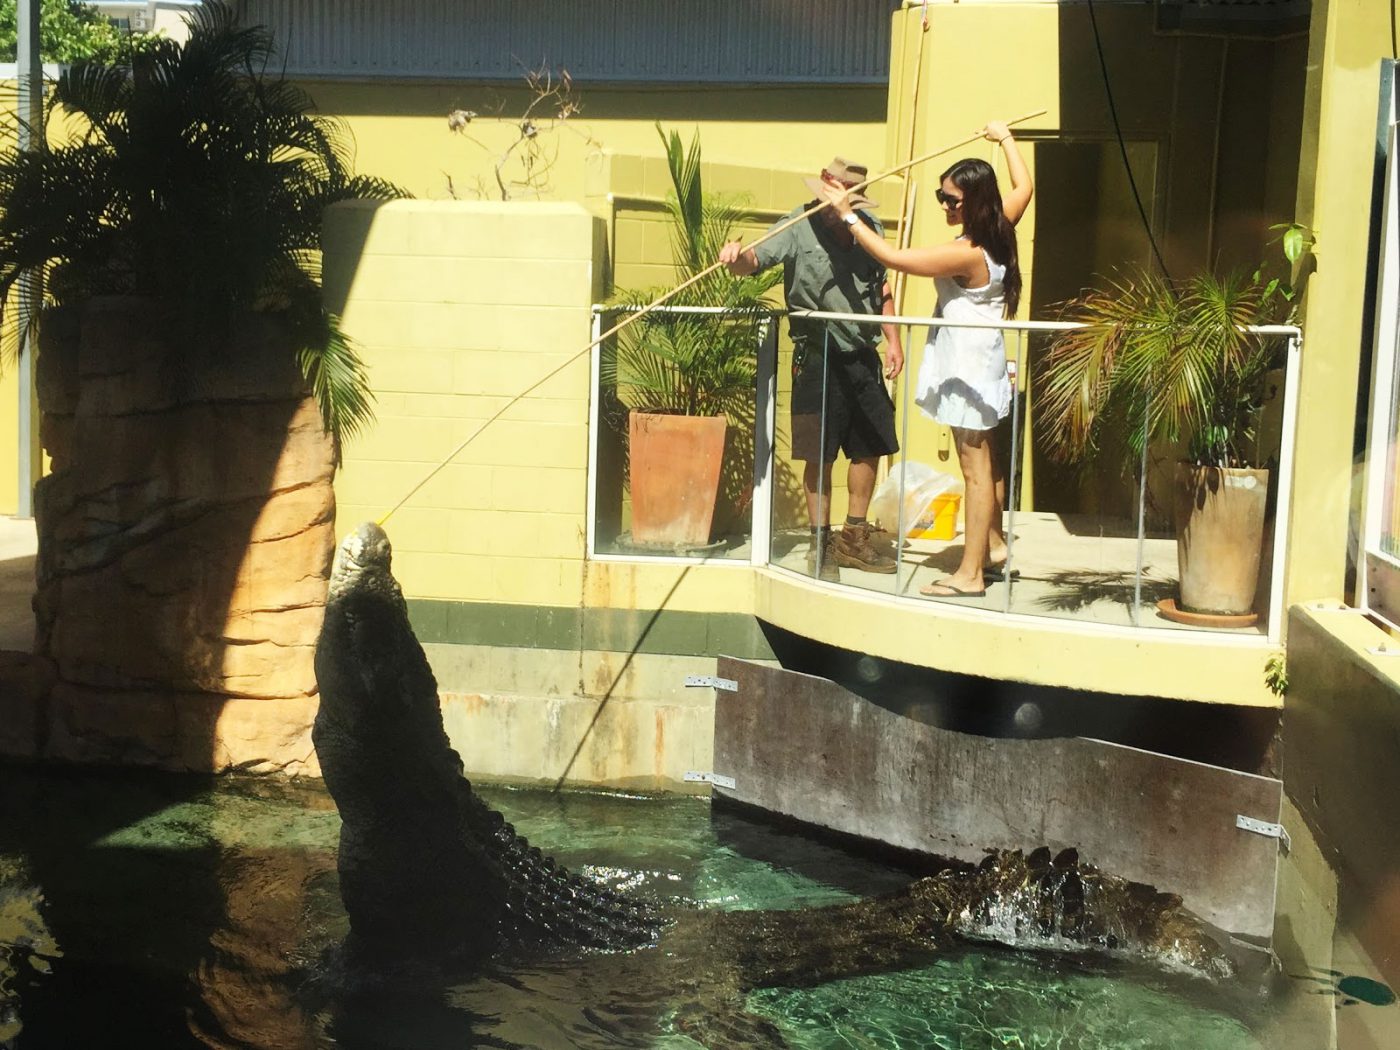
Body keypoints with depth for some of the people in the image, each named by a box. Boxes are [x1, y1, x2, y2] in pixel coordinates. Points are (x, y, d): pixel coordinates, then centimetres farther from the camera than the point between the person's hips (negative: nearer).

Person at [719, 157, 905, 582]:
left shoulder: (870, 228, 4)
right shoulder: (799, 228, -11)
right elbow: (758, 258, -26)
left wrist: (892, 340, 12)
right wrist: (737, 259, -49)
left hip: (864, 356, 5)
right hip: (818, 358, -5)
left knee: (870, 447, 13)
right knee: (819, 456, 0)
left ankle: (854, 535, 29)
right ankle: (822, 543, 14)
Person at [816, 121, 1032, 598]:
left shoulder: (965, 254, -25)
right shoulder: (998, 234, 1)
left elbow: (893, 258, -26)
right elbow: (1023, 186, 22)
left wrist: (848, 215, -20)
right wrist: (1006, 139, 33)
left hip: (967, 367, -10)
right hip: (983, 361, 10)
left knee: (975, 466, -6)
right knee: (984, 461, 21)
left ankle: (970, 573, -2)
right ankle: (993, 545, 36)